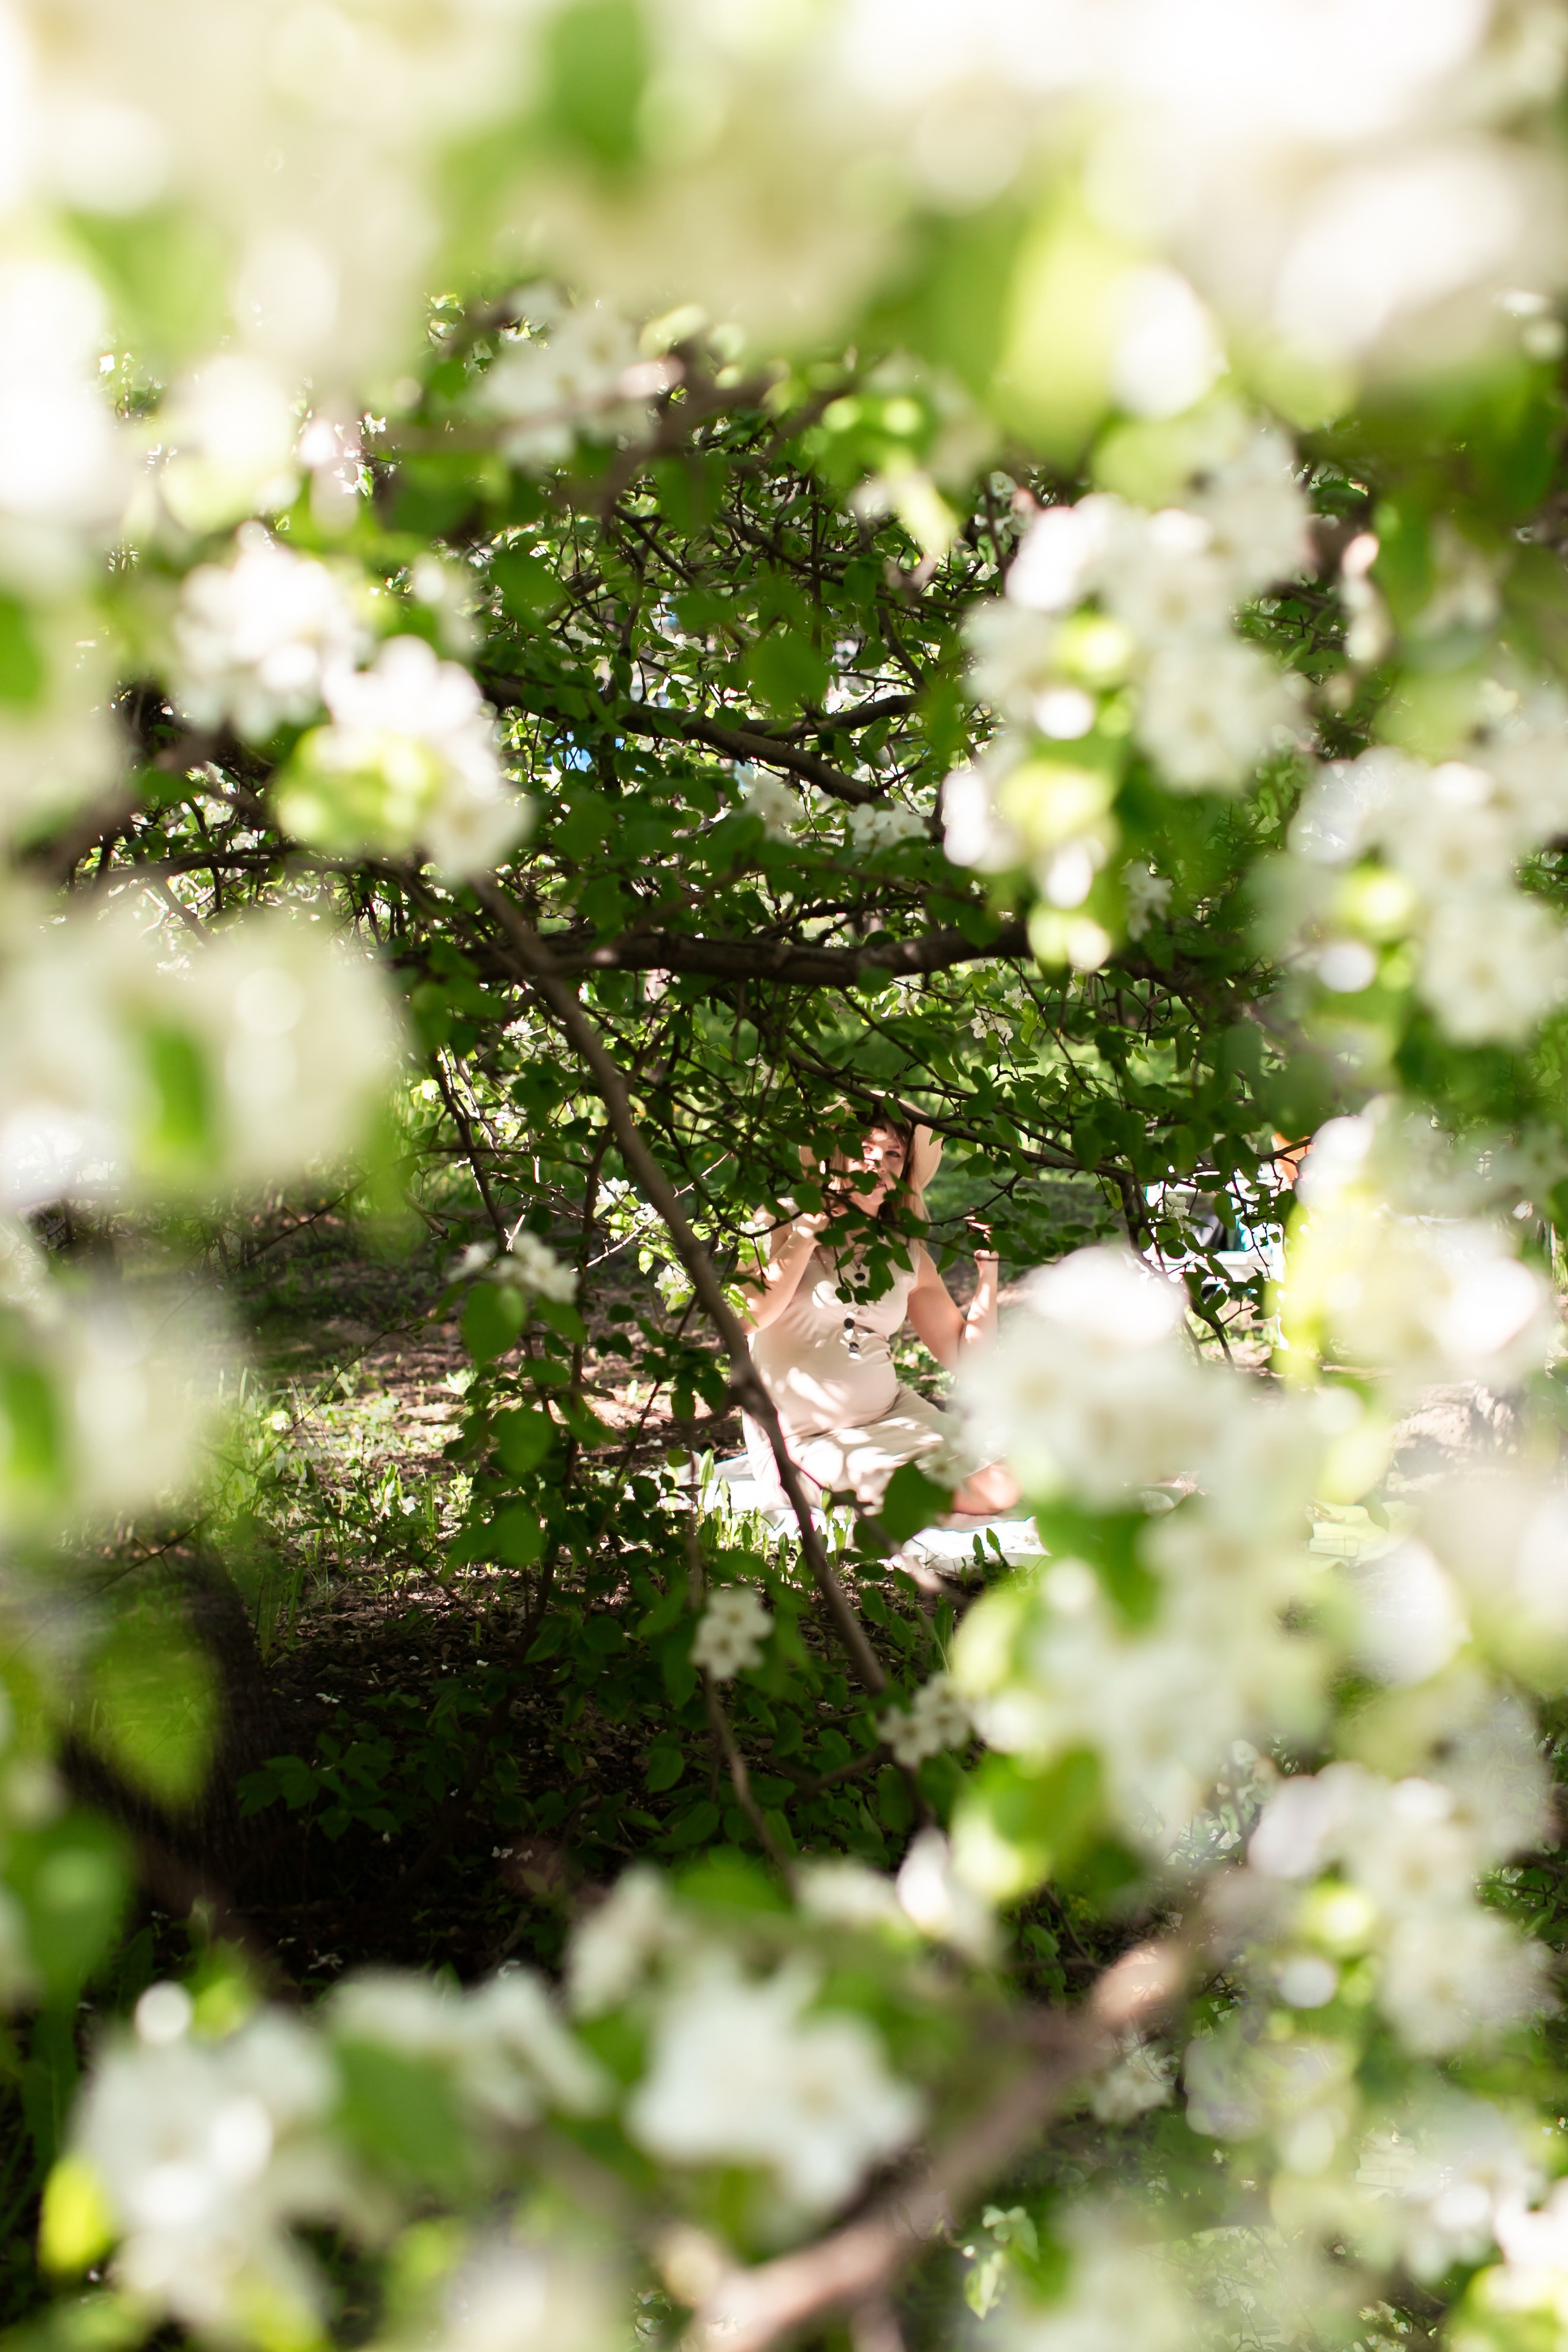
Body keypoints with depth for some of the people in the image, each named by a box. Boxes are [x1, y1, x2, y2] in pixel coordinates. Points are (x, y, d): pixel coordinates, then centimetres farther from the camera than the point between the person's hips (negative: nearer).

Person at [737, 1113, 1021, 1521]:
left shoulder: (905, 1254, 9)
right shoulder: (784, 1224, -4)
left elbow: (963, 1354, 10)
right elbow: (747, 1315, -21)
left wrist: (987, 1266, 1)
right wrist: (807, 1237, -21)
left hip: (891, 1417, 6)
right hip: (806, 1441, -6)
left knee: (1001, 1488, -12)